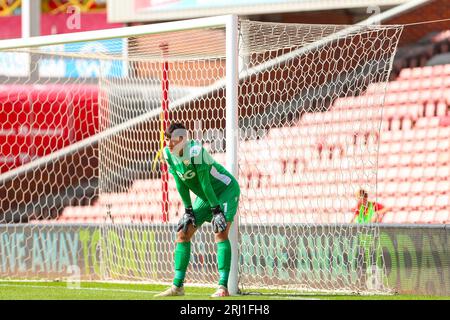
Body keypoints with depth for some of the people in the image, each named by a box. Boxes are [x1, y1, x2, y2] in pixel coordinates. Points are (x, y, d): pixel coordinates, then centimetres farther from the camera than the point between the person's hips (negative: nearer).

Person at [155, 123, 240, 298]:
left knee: (220, 232, -24)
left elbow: (205, 182, -28)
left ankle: (223, 287, -26)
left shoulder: (196, 151, -31)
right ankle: (177, 286, 8)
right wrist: (188, 209, -2)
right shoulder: (168, 153, -10)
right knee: (183, 233, 2)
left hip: (226, 189, -8)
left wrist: (216, 209, -24)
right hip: (205, 196, 8)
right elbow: (180, 183, -2)